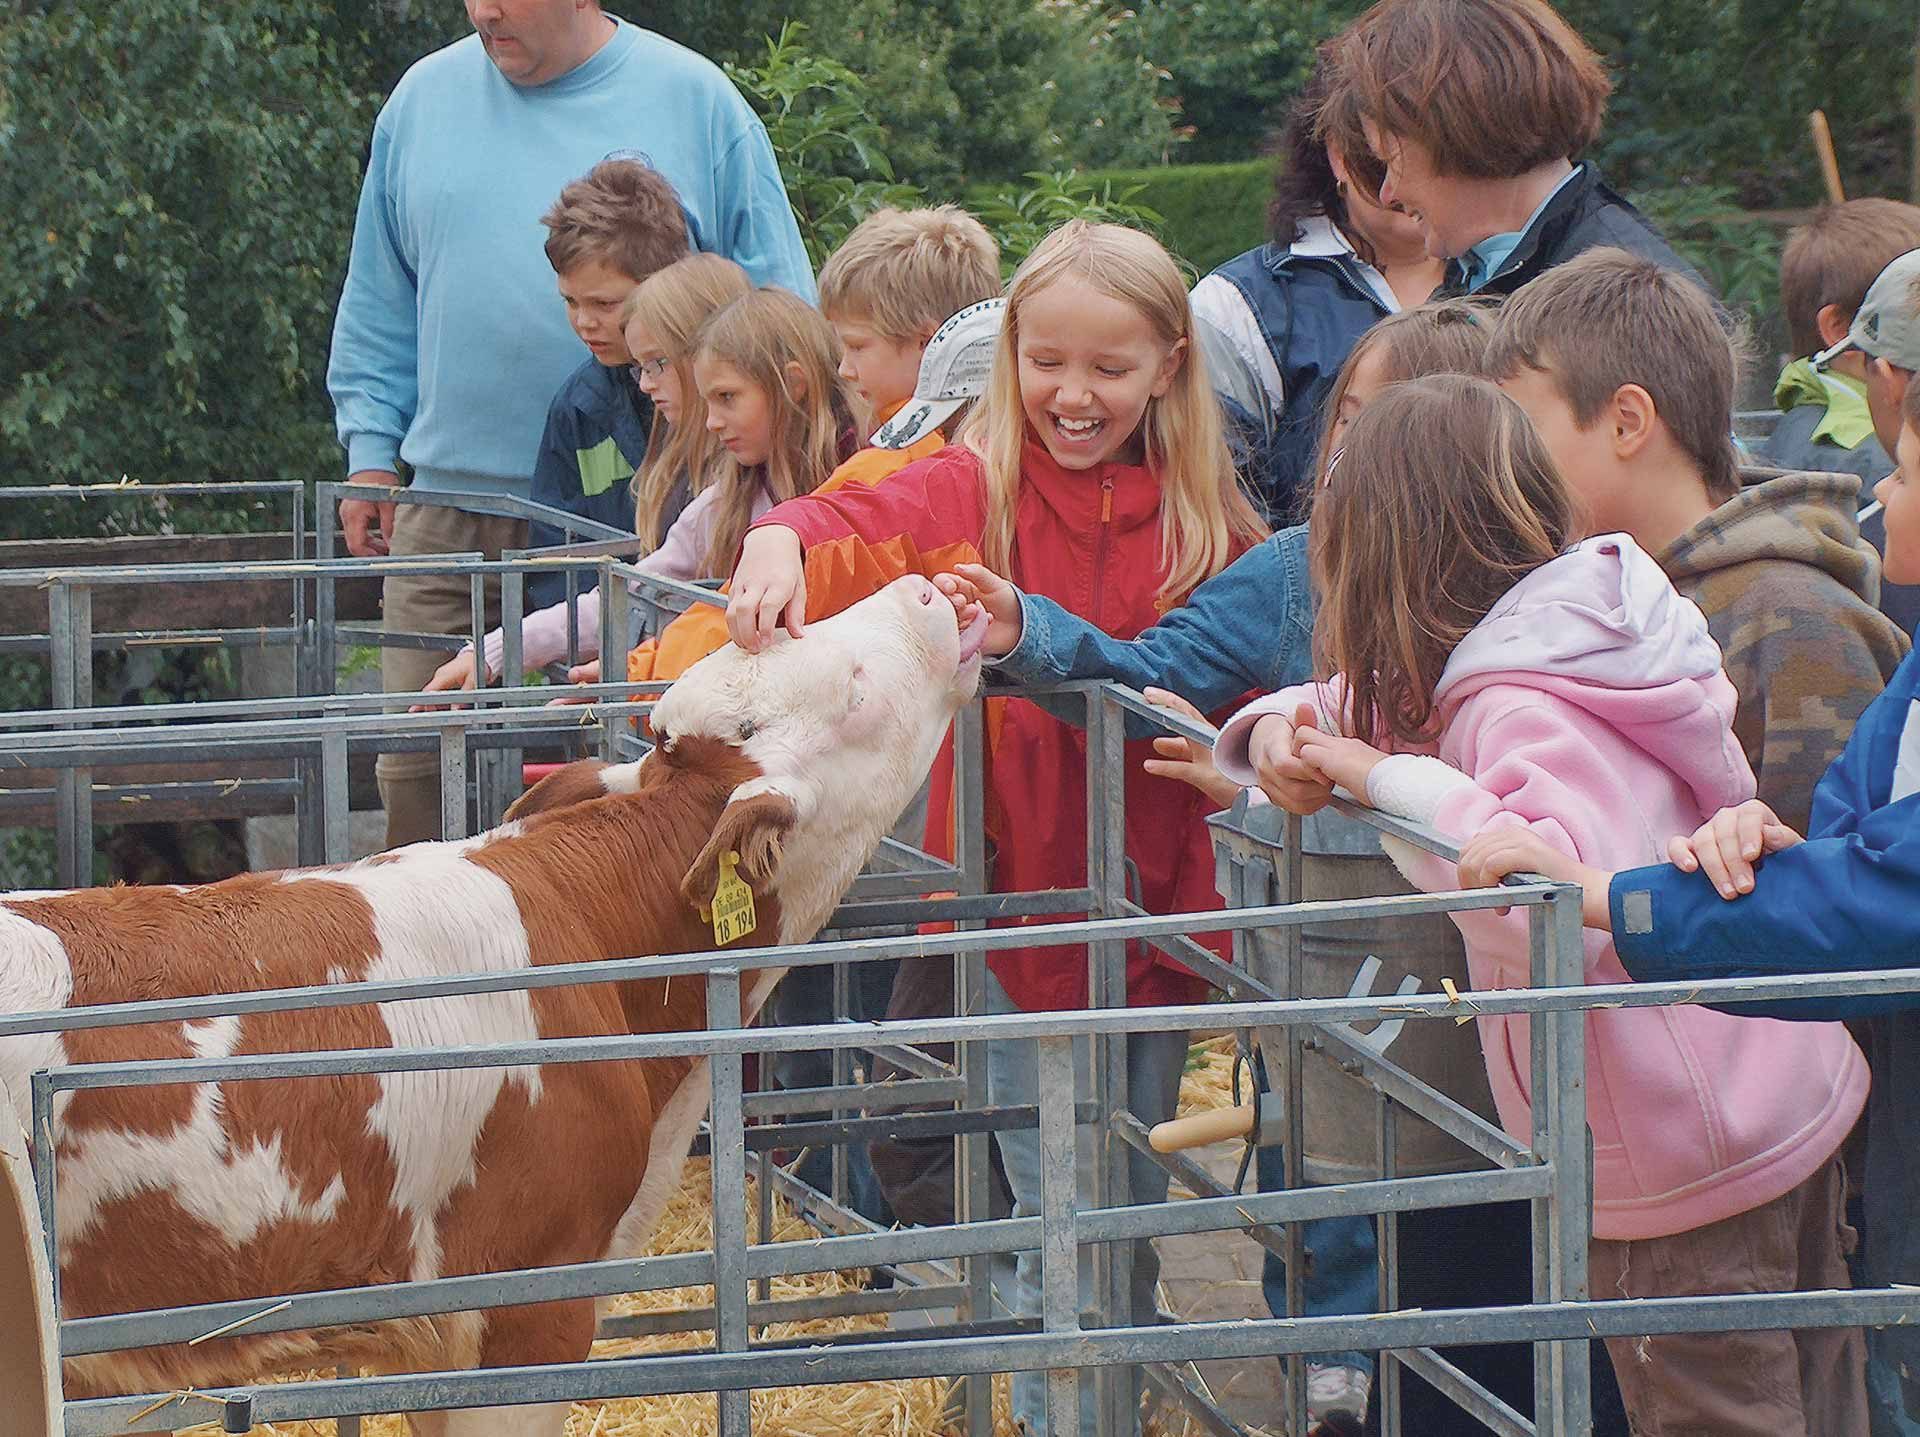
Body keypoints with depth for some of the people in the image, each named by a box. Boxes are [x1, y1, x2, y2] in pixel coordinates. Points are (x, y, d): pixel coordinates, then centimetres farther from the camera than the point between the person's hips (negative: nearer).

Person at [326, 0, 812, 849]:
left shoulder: (696, 103, 2)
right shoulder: (424, 100, 11)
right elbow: (378, 303, 18)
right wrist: (371, 449, 11)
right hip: (446, 505, 3)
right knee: (417, 769, -2)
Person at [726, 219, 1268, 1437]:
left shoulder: (1207, 522, 1)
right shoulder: (980, 490, -6)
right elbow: (869, 524, -24)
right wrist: (784, 539, -46)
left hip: (1154, 885, 3)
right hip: (1018, 886, -3)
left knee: (1138, 1194, 15)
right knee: (1057, 1209, 1)